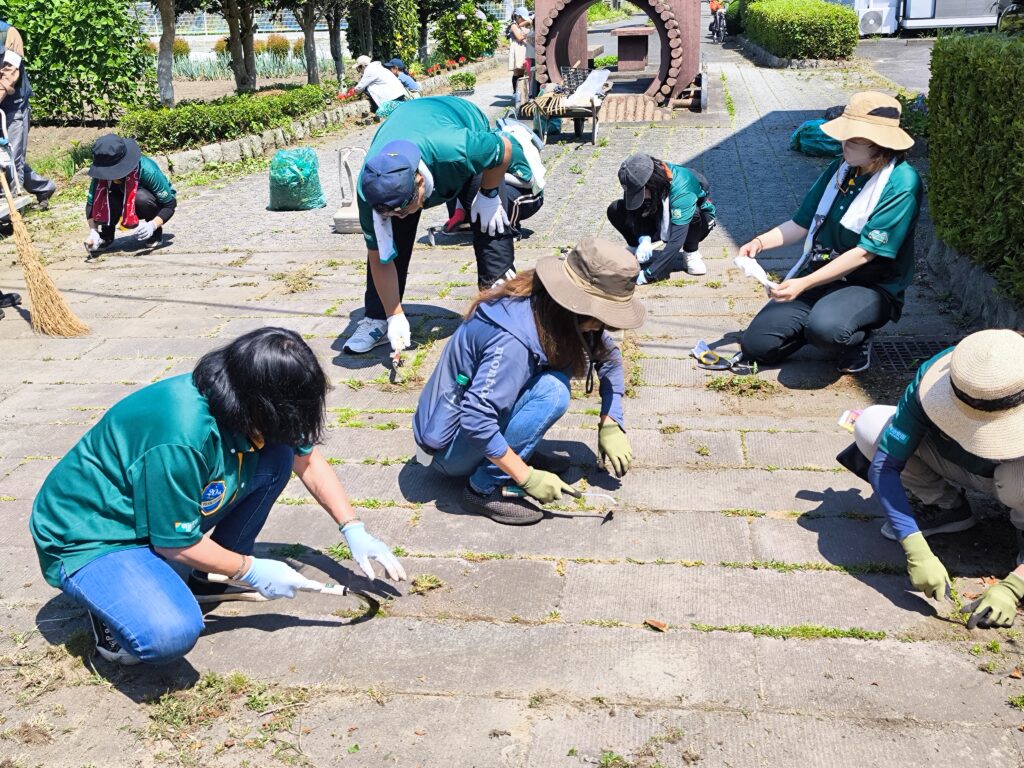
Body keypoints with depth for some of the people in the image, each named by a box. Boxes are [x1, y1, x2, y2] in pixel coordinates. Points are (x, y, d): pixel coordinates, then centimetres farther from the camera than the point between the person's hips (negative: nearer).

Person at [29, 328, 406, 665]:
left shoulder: (246, 405, -12)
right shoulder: (182, 439, -37)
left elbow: (309, 461, 7)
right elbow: (175, 544, -24)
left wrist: (354, 530, 3)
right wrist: (250, 570, -11)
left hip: (159, 509, 8)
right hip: (88, 540, -8)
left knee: (278, 456, -7)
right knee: (171, 633, -36)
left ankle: (210, 579, 9)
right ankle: (113, 603, -1)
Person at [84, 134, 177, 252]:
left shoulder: (146, 170, -35)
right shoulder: (102, 173, -25)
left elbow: (170, 204, -30)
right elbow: (91, 203, -19)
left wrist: (153, 225, -46)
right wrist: (93, 231, -35)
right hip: (127, 207, 3)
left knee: (141, 198, -37)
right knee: (110, 200, -31)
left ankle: (155, 233, -11)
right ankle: (106, 236, -4)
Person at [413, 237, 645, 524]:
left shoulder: (550, 308, -8)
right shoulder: (512, 341, -33)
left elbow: (608, 355, 5)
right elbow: (475, 420, -35)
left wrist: (611, 425, -3)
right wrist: (527, 477, -27)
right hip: (447, 450, -8)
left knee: (563, 361, -4)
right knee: (551, 391, -27)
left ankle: (517, 452, 4)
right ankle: (485, 489, -16)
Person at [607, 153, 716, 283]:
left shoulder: (681, 189, -39)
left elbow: (675, 240, -42)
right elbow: (636, 216, -16)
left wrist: (648, 274, -44)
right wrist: (643, 240, -38)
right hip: (661, 224, 4)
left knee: (693, 214, -41)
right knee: (615, 210, -19)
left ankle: (691, 253, -11)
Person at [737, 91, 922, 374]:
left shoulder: (900, 184, -18)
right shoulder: (840, 169, 3)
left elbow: (865, 252, -22)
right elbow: (802, 223, 10)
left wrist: (804, 284, -28)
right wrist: (760, 242, -9)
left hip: (871, 286, -6)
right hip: (820, 274, 6)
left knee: (825, 327, -39)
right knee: (756, 344, -7)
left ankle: (858, 340, -3)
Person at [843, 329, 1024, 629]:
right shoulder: (931, 382, -33)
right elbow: (884, 465, -33)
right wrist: (917, 552, -43)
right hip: (958, 467, 3)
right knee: (870, 426, -22)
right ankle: (947, 506, 0)